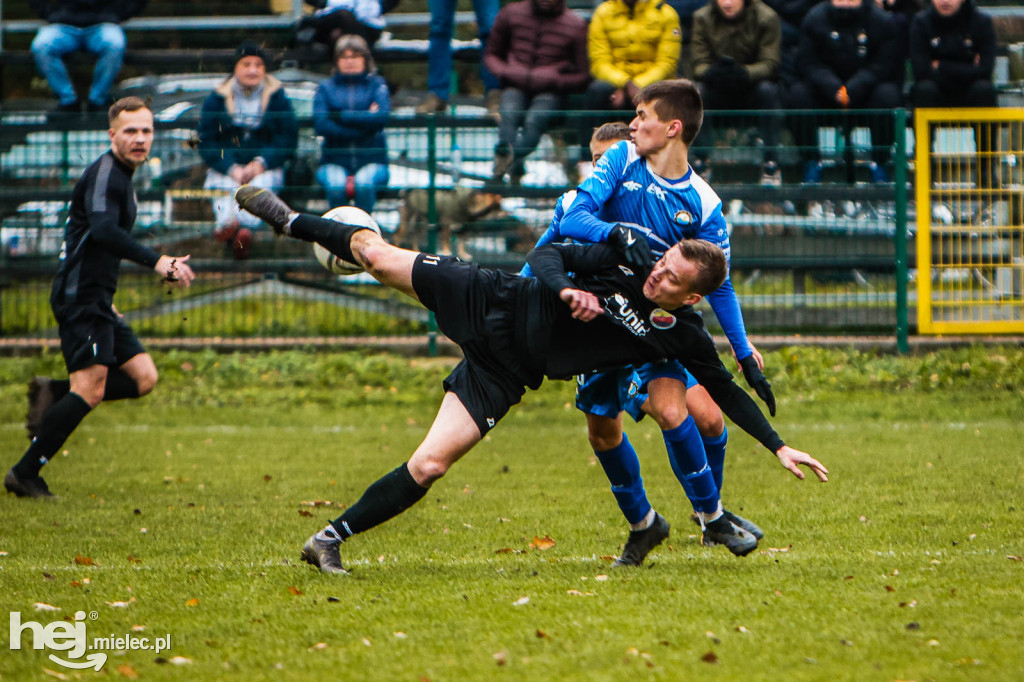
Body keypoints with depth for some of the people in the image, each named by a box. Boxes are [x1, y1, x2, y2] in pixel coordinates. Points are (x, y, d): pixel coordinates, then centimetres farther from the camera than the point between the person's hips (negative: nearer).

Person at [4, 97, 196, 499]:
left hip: (96, 299, 10)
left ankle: (53, 395, 7)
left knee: (143, 377, 2)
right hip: (80, 297, -10)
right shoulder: (104, 173, -13)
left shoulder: (120, 177, 19)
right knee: (90, 388, -16)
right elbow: (103, 229, -31)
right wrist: (156, 262, -40)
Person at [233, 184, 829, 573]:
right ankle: (292, 222, 26)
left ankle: (333, 538, -2)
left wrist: (779, 447, -4)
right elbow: (549, 254, -4)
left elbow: (727, 392, 0)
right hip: (494, 303, 0)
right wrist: (566, 287, -25)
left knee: (430, 466, -14)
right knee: (376, 254, -1)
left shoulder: (684, 339, -8)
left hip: (506, 375, 0)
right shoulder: (624, 263, -10)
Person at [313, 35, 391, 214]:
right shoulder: (325, 87, 12)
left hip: (371, 161, 0)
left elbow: (381, 117, -9)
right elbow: (321, 125, -5)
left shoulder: (376, 84, 11)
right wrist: (364, 118, -9)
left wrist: (340, 115, -6)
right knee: (335, 185, -35)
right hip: (335, 161, 0)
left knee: (364, 182, -35)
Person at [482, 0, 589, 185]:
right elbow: (491, 54, 21)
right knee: (509, 114, -34)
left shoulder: (576, 26, 6)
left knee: (534, 119, -34)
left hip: (550, 91, 0)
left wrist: (553, 81, -10)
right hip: (515, 86, 0)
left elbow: (583, 75, 7)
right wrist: (505, 73, -1)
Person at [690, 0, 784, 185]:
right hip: (718, 92, 1)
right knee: (697, 91, -28)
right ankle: (701, 163, -21)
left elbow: (770, 65, -18)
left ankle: (771, 166, -27)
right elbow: (699, 65, -10)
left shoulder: (767, 17, -11)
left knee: (768, 90, -33)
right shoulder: (702, 18, -6)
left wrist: (744, 72, -39)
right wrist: (712, 72, -36)